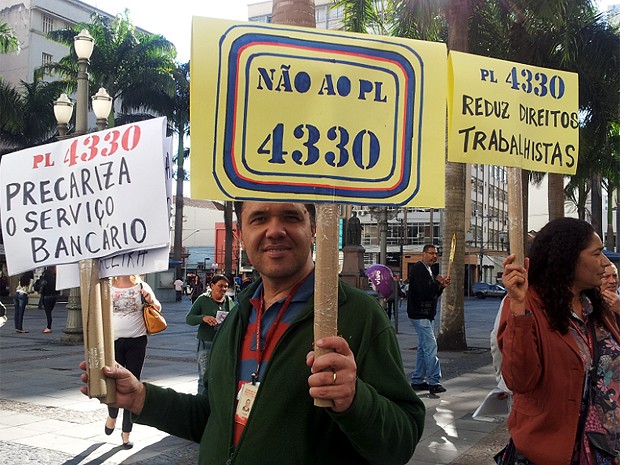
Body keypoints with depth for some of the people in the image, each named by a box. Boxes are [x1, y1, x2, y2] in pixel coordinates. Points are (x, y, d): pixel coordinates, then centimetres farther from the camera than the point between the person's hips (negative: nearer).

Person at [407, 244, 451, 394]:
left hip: (427, 315, 11)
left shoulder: (427, 270, 19)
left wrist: (441, 286, 3)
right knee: (431, 346, -13)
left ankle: (417, 380, 19)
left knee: (423, 347, 13)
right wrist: (437, 282, -12)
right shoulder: (418, 269, -13)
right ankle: (434, 382, -12)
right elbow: (424, 292, -24)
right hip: (420, 314, -11)